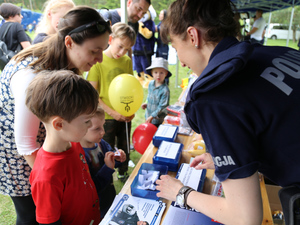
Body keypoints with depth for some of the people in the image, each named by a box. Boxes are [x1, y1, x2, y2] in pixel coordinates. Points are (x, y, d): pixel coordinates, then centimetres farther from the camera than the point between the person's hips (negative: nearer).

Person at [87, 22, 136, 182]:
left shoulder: (127, 61, 2)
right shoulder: (98, 61, -13)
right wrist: (112, 112, -19)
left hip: (125, 116, 5)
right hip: (106, 117, -4)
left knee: (124, 147, 20)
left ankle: (123, 173, 44)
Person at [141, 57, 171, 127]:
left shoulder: (165, 90, -23)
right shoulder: (151, 84, -1)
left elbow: (162, 107, -20)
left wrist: (152, 116, -19)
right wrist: (146, 104, 1)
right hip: (148, 116, 7)